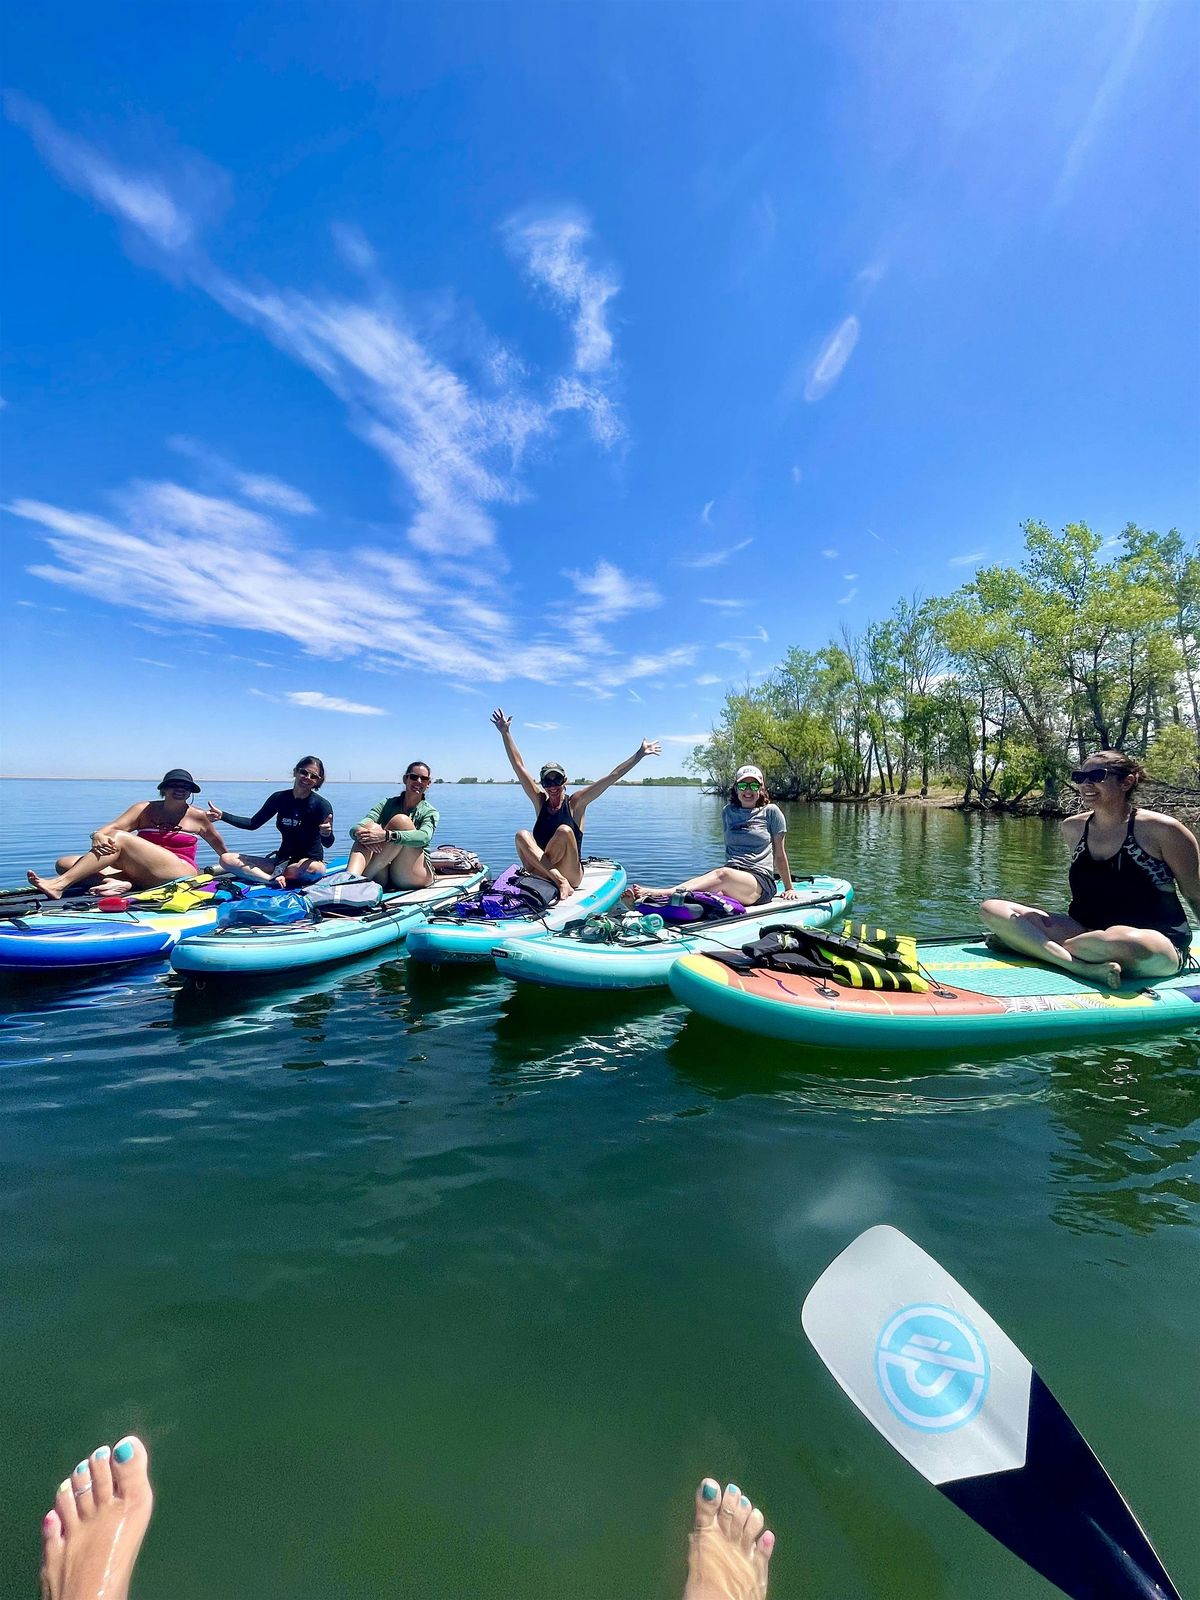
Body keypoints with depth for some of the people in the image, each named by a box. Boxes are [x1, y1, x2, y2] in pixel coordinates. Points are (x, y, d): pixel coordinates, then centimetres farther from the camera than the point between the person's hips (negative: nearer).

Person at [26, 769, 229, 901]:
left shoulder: (197, 816, 9)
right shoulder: (144, 809, 14)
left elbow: (216, 841, 23)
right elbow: (113, 826, -1)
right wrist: (98, 836, -24)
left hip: (183, 873, -5)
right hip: (142, 876, 6)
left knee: (119, 838, -25)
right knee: (63, 863, -6)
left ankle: (59, 885, -31)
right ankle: (118, 882, -35)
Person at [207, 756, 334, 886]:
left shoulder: (322, 805, -12)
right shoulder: (280, 798, 2)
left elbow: (327, 843, -20)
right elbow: (253, 824, 13)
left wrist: (327, 834, -44)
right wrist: (222, 815, 3)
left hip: (311, 860, -5)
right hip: (282, 860, 5)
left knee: (311, 868, -42)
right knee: (226, 859, -8)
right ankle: (275, 879, -28)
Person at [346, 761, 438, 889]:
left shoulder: (430, 812, 4)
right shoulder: (388, 804, 12)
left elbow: (424, 837, -20)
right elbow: (355, 828, -3)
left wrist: (387, 835, -34)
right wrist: (359, 832, -28)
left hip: (414, 877, -3)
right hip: (383, 877, 3)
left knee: (401, 820, -22)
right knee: (371, 827, -21)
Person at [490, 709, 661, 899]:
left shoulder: (575, 803, 0)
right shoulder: (540, 801, 7)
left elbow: (612, 776, -6)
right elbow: (518, 765, 6)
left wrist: (639, 755, -10)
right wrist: (505, 733, 3)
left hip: (571, 875, -3)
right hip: (540, 872, 3)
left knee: (564, 831, -28)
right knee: (522, 834, -22)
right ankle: (559, 882, -32)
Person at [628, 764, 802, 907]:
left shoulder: (770, 811, 8)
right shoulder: (728, 812, 19)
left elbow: (779, 855, 12)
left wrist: (789, 889, 16)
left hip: (761, 881, -3)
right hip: (732, 873, 3)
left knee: (722, 876, -37)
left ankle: (654, 894, -57)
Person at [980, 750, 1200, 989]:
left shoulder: (1161, 830, -7)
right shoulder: (1073, 828, 5)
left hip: (1158, 945, -4)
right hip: (1085, 930, 5)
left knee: (1128, 944, -43)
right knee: (991, 909, -16)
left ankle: (1030, 945, -19)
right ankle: (1082, 967, -32)